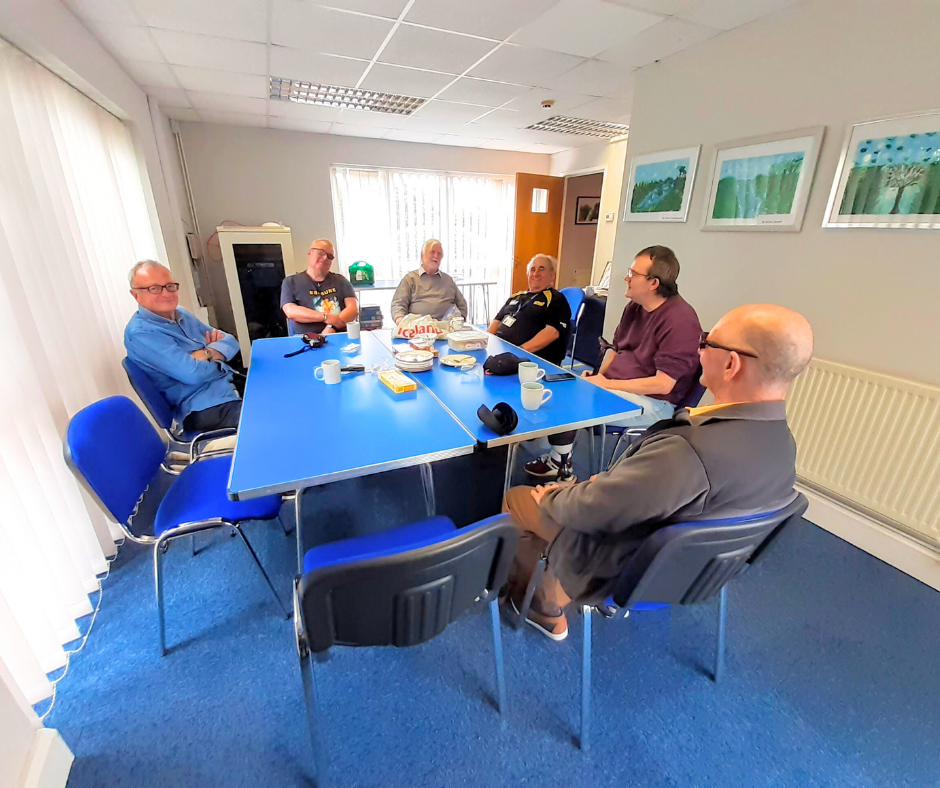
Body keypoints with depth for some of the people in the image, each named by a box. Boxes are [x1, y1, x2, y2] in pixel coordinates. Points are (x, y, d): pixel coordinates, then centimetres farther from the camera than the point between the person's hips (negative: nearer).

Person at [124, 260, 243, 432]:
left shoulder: (180, 313, 14)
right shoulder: (140, 332, -11)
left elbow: (230, 342, 10)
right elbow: (193, 373, -21)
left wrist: (209, 353, -10)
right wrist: (219, 359, -3)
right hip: (206, 408, -9)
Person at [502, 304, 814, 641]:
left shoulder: (687, 452, -39)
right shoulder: (783, 444, -11)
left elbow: (587, 510, -29)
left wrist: (551, 497, -9)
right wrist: (608, 481, 3)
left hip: (621, 573, -7)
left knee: (517, 497, 12)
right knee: (568, 487, 22)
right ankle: (550, 606, 31)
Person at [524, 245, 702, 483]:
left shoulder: (679, 320, -20)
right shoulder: (634, 307, 6)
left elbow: (663, 384, -24)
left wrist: (607, 385, -20)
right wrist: (599, 375, -3)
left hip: (653, 402, -9)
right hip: (617, 386, 9)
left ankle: (561, 465, 3)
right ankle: (559, 463, 4)